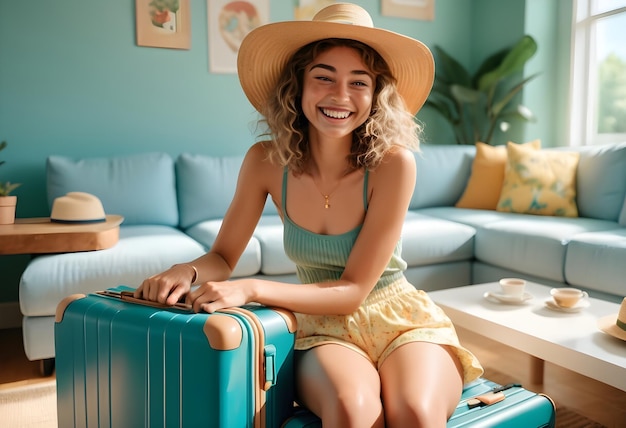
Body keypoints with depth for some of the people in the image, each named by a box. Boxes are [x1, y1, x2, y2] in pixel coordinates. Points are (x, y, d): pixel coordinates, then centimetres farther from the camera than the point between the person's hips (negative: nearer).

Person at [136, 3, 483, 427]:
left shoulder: (393, 162, -18)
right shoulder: (266, 161, -9)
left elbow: (354, 289, -17)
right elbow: (222, 257, 0)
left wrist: (251, 288, -29)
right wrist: (186, 271, -23)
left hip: (402, 321, 0)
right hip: (323, 327, 1)